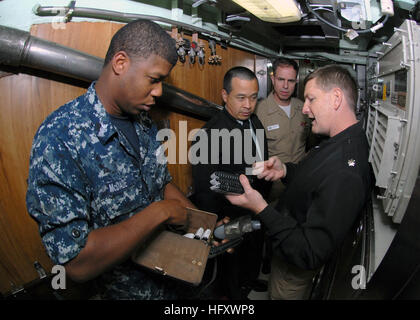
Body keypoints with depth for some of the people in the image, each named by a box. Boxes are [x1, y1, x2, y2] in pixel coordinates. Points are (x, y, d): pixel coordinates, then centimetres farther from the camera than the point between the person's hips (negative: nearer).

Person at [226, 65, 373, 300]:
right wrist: (286, 170, -10)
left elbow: (311, 255, -35)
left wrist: (262, 209, -35)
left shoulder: (345, 174, -39)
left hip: (296, 267, -8)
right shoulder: (345, 142, -8)